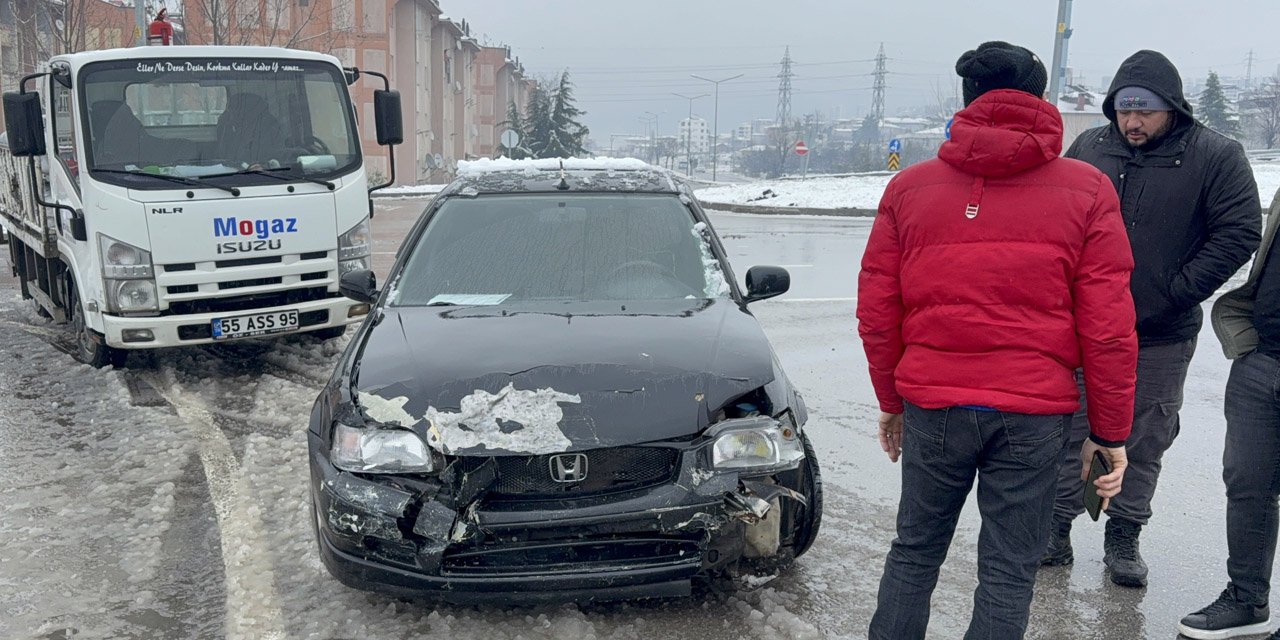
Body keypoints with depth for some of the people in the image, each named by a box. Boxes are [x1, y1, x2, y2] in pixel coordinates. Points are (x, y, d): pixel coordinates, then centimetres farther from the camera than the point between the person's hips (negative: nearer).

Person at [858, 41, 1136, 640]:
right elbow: (1108, 329, -3)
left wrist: (891, 400, 17)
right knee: (1009, 570, 10)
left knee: (914, 551, 17)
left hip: (932, 407, 2)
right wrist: (1111, 431, 6)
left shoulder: (908, 188, 2)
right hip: (1034, 415, -1)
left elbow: (876, 315, 4)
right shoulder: (1088, 191, -1)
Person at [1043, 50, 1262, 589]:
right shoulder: (1089, 148, 2)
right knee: (1070, 430, 9)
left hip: (1161, 337, -1)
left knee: (1145, 442, 10)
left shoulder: (1216, 156, -6)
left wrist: (1176, 291, -11)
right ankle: (1056, 529, 22)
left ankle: (1124, 538, 26)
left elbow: (1238, 233, -6)